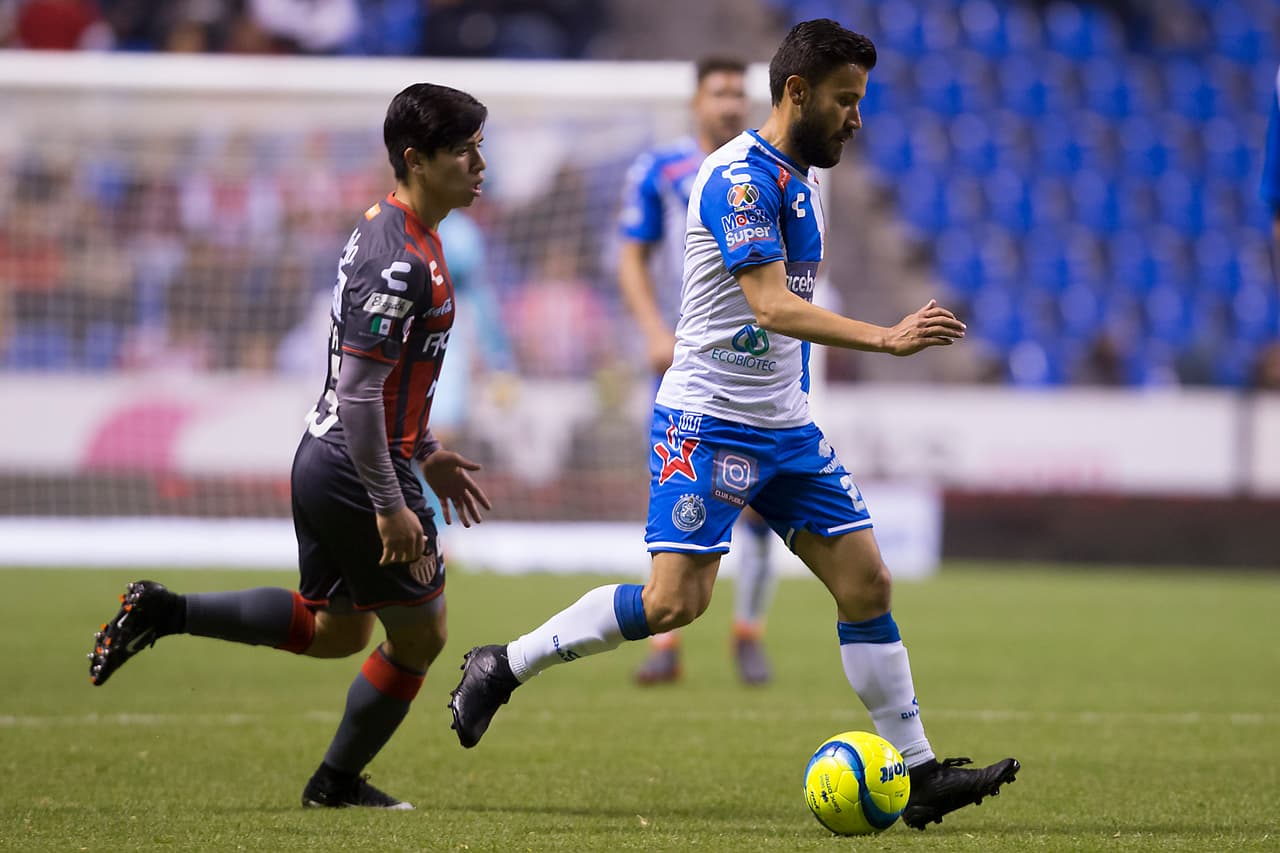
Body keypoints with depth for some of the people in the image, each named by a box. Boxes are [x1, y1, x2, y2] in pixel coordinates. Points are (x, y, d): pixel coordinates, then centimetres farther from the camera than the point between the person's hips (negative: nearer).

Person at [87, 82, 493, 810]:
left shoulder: (390, 230, 11)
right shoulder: (402, 260, -22)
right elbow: (357, 390, -25)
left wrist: (427, 454, 24)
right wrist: (390, 505, -22)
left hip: (324, 459, 10)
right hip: (356, 473, -10)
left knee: (334, 629, 23)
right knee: (420, 636, 5)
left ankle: (163, 612, 19)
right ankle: (338, 782, 19)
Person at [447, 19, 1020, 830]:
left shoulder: (796, 177, 13)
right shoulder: (740, 177, -16)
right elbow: (772, 305, -27)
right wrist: (885, 337, -35)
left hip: (785, 426, 9)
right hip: (709, 419, -9)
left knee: (866, 581, 2)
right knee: (676, 600, -16)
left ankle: (921, 774, 5)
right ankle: (503, 667, 1)